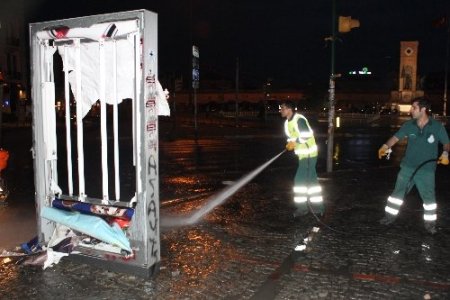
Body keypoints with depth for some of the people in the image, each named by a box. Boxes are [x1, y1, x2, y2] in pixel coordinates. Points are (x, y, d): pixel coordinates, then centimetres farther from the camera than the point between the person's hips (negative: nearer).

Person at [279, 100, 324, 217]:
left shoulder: (299, 119, -18)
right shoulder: (287, 123, 11)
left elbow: (307, 134, -26)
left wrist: (295, 142, -20)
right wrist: (290, 144, -3)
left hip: (308, 154, -10)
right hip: (303, 154, 10)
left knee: (300, 181, -6)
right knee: (311, 180, 14)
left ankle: (302, 208, 5)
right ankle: (318, 208, 24)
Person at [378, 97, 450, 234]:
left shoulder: (437, 126, -8)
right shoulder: (408, 125, -3)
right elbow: (396, 137, -5)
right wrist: (385, 147, -23)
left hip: (427, 169, -2)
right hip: (407, 167, 2)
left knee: (429, 197, 5)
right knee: (398, 192, 11)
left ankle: (430, 223, 23)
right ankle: (390, 216, 26)